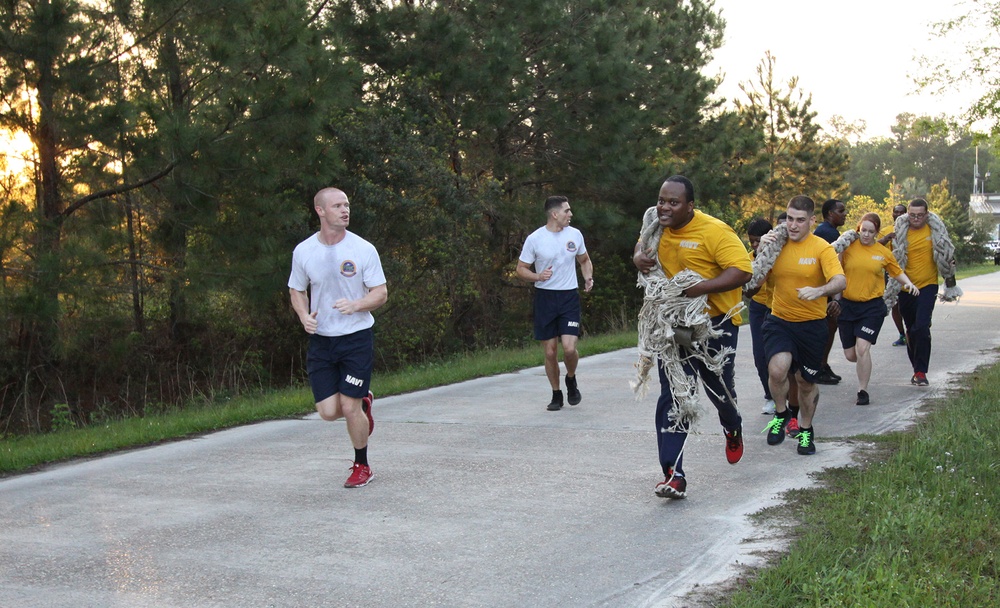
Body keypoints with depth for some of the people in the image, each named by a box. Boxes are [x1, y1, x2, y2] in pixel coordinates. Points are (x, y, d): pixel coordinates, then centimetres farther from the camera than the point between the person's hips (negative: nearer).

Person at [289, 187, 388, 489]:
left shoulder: (363, 249, -7)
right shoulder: (303, 251, -1)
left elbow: (381, 293, -3)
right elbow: (297, 290, 13)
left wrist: (355, 305, -22)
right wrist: (304, 316, -7)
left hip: (357, 337, -3)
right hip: (321, 340, 3)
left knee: (350, 407, -4)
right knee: (328, 411, -1)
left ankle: (362, 467, 19)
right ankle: (363, 401, 34)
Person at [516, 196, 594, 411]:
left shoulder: (575, 234, 4)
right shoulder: (534, 239, -5)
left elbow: (585, 260, 20)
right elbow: (521, 269, 1)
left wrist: (588, 277, 0)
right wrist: (538, 276, -19)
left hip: (569, 297, 1)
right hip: (545, 298, -1)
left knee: (569, 347, -14)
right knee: (550, 352, 3)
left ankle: (571, 380, 17)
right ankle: (556, 395, 21)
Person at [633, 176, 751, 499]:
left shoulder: (715, 231, -20)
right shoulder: (658, 227, 0)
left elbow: (742, 270, -25)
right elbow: (642, 246, 21)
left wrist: (701, 287, -35)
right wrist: (639, 257, -3)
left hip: (715, 323, -4)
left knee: (719, 388, 14)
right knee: (672, 398, -4)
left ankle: (733, 430, 51)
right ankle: (673, 475, -7)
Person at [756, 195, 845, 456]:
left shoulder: (822, 248, -10)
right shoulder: (777, 244, 0)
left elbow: (840, 281, -23)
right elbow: (755, 279, 1)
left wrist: (819, 291, -43)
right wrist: (763, 250, -13)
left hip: (812, 324, -1)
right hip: (779, 321, 1)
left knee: (806, 382, 13)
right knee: (777, 370, -23)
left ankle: (806, 429, 39)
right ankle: (781, 414, 7)